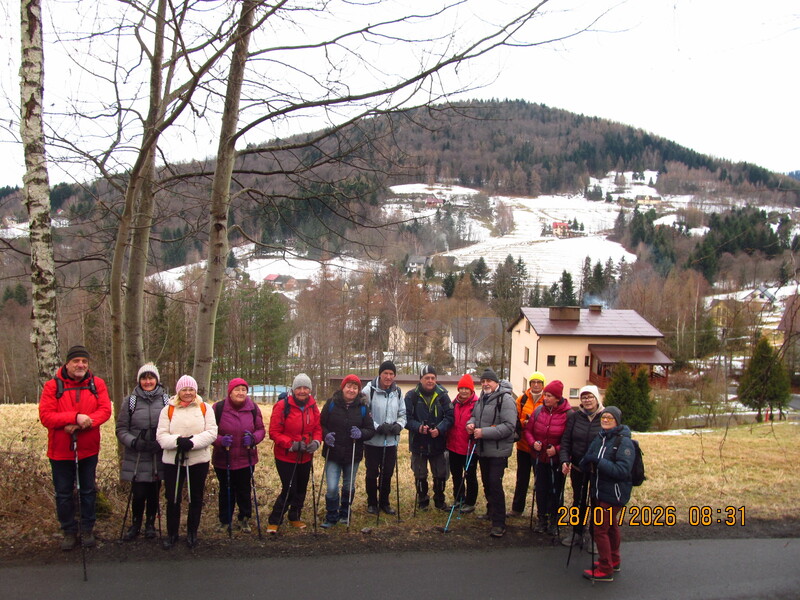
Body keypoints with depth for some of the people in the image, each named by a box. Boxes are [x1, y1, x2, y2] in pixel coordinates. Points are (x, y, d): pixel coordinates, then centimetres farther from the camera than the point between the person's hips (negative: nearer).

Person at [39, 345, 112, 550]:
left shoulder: (97, 384, -2)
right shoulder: (53, 386, -7)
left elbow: (105, 410, -11)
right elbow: (45, 416, -17)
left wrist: (81, 424, -25)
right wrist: (76, 417, -27)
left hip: (88, 449, 1)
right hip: (61, 451, -1)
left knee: (88, 491, 14)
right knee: (63, 493, 10)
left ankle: (87, 529, 28)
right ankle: (68, 531, 25)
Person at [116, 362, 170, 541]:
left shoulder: (166, 400, 2)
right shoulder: (130, 401, 2)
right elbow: (121, 429, 2)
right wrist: (135, 442, -15)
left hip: (159, 458, 1)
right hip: (136, 458, -1)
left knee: (154, 493, 11)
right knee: (138, 494, 0)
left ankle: (150, 524, 31)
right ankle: (135, 525, 23)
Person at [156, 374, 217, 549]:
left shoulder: (205, 408, 3)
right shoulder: (168, 410, 3)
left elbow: (211, 433, -6)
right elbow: (161, 436, -5)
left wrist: (193, 442, -21)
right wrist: (178, 441, -23)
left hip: (199, 461, 0)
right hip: (173, 461, 0)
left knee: (196, 498, 11)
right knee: (172, 499, 5)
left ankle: (192, 533, 28)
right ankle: (172, 534, 23)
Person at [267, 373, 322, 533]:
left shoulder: (313, 407, 0)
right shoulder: (282, 406, -16)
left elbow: (318, 428, 6)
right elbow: (274, 432, -15)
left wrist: (316, 442, -14)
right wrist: (291, 444, -24)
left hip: (305, 457, 6)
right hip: (285, 457, -5)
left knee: (301, 489, 17)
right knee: (289, 490, -6)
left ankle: (294, 518, 37)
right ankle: (274, 521, 12)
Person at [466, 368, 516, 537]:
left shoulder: (505, 399, -15)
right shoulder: (481, 399, 12)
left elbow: (509, 426, -22)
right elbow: (474, 415, 27)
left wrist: (484, 432, -25)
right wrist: (471, 423, 2)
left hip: (498, 450, -8)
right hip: (482, 449, 8)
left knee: (495, 484, -11)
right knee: (486, 483, 18)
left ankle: (499, 523, -6)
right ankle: (491, 512, 36)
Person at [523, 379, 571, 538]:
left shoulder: (568, 414, -15)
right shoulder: (539, 411, -2)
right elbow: (528, 430, 6)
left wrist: (557, 449, -22)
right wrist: (533, 442, -12)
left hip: (557, 460, -4)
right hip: (539, 458, 4)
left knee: (556, 491, 9)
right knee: (540, 489, 13)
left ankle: (553, 522, 24)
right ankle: (542, 519, 29)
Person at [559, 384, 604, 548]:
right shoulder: (574, 416, -2)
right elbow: (566, 440, -2)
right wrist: (564, 460, -15)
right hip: (577, 468, 2)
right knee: (578, 501, 15)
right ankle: (577, 534, 30)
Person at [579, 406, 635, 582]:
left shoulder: (624, 442, -16)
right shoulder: (599, 438, 6)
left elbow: (623, 470, -25)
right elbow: (585, 464, 7)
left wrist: (598, 462, -28)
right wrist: (587, 462, -17)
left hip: (613, 494, -7)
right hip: (599, 491, 7)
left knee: (600, 528, -3)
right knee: (611, 526, 21)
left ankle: (605, 570, 10)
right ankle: (613, 561, 37)